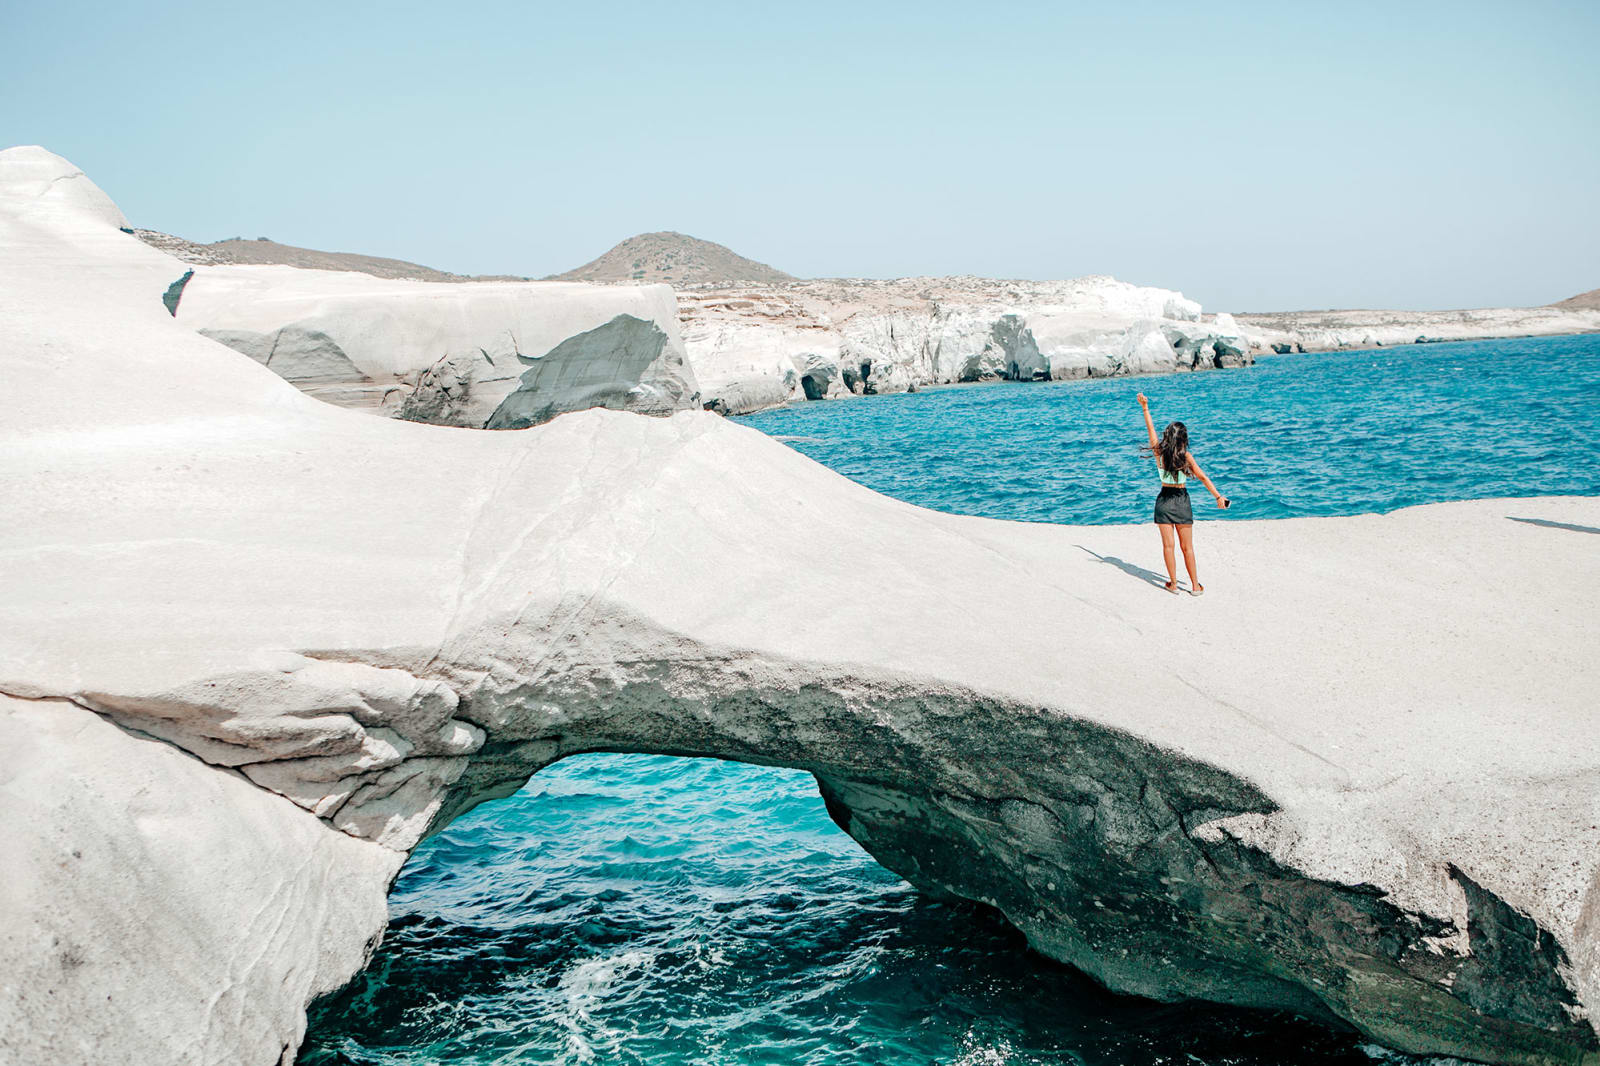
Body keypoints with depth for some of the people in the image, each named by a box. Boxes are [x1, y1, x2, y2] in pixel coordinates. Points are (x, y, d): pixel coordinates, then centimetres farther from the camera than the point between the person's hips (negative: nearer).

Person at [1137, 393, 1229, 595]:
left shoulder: (1159, 452, -6)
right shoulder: (1186, 456, -10)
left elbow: (1151, 428, 6)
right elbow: (1202, 477, -13)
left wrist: (1145, 408, 17)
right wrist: (1218, 497, -10)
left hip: (1164, 500, 1)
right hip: (1182, 500, -1)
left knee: (1168, 545, 6)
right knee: (1187, 547, 7)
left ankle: (1173, 584, 8)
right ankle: (1195, 586, 10)